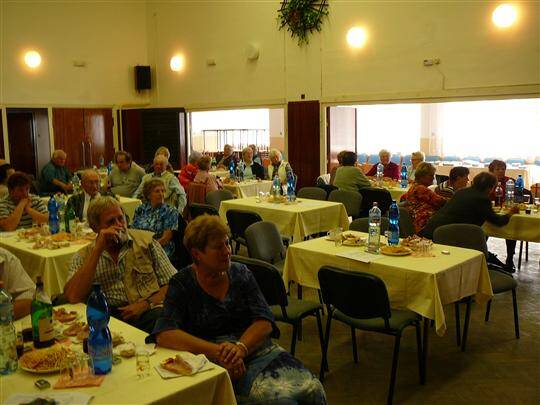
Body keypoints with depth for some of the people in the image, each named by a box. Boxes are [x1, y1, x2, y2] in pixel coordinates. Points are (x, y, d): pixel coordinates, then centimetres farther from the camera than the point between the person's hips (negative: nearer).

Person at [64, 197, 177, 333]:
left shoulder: (145, 240, 11)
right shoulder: (83, 256, 12)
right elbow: (73, 297, -7)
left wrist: (146, 304, -12)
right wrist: (98, 249, -7)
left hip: (148, 313, 0)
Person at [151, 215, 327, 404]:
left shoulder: (240, 273, 8)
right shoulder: (182, 284, -1)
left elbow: (265, 322, 0)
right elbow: (164, 334, -15)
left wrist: (241, 347, -21)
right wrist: (217, 352, -24)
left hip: (257, 350, 4)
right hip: (218, 365, -4)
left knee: (313, 389, -19)